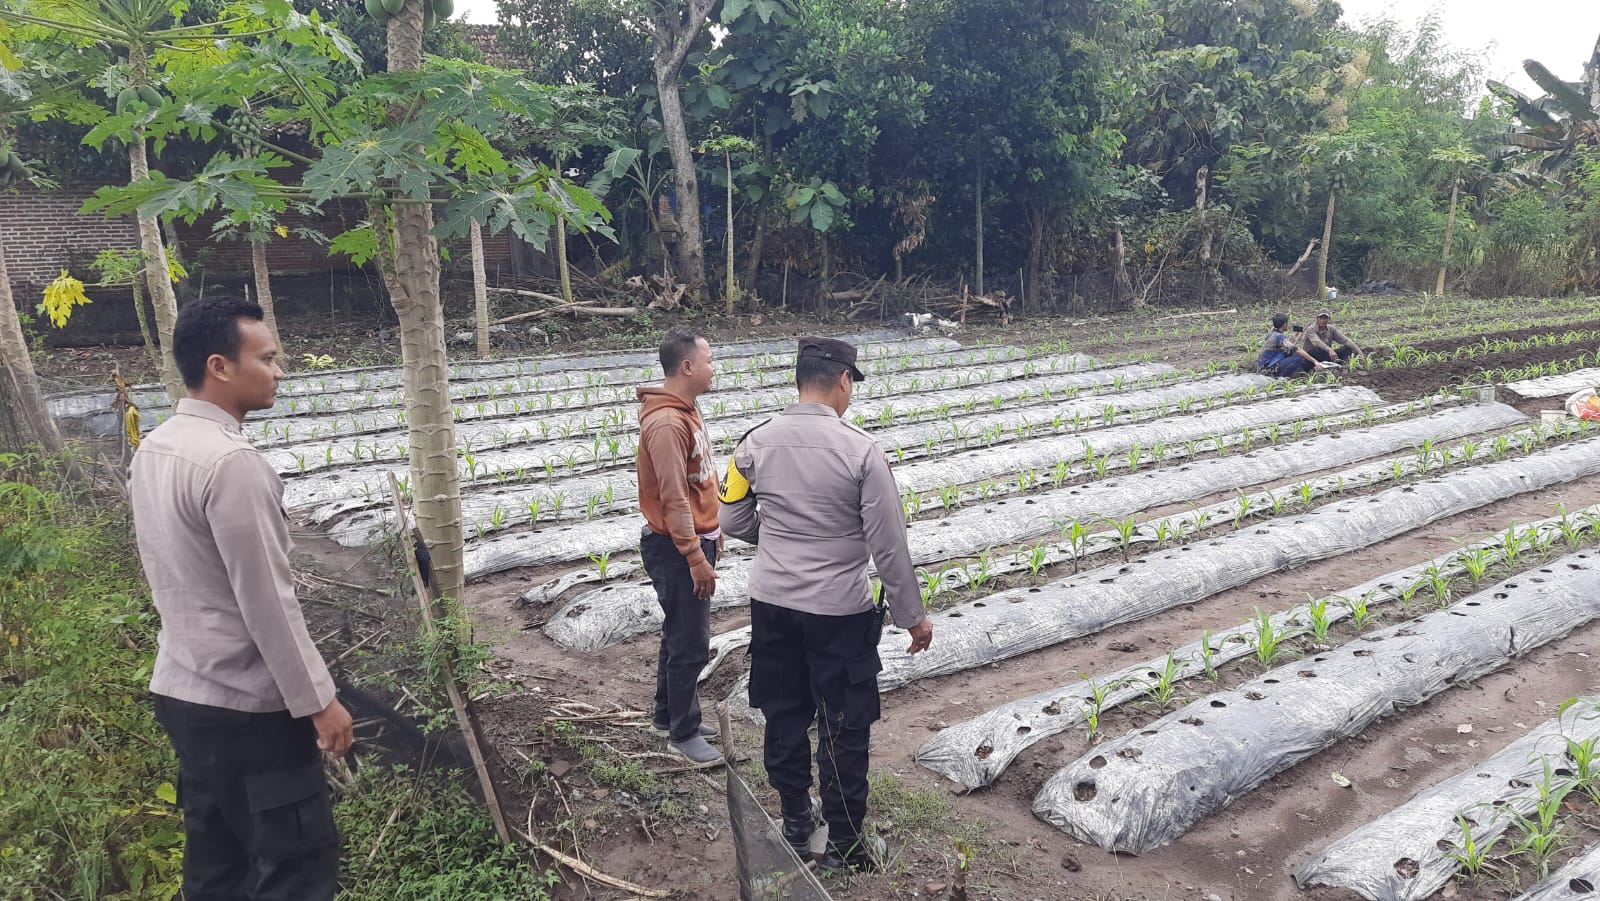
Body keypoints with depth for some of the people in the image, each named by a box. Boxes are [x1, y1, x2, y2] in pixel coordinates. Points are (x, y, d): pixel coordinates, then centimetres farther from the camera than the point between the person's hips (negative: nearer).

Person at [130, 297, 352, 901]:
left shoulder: (152, 450, 6)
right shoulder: (231, 461, -23)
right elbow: (267, 603, -22)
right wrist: (318, 699, -14)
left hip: (181, 690, 9)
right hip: (247, 705, -9)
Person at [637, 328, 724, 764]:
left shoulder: (686, 410, 9)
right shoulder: (666, 423, -23)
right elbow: (672, 497, -25)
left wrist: (711, 529, 21)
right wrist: (695, 557, -23)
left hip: (695, 539, 10)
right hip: (677, 549, -10)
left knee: (680, 635, 20)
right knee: (691, 645, 0)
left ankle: (669, 714, 34)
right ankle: (683, 733, 14)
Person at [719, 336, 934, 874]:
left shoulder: (755, 443, -5)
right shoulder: (860, 450, -16)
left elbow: (732, 522, 4)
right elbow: (889, 546, -13)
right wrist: (912, 616, -2)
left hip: (772, 603, 4)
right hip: (840, 610, -4)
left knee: (784, 716, 19)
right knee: (844, 728, 10)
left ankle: (795, 825, 36)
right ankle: (844, 844, 23)